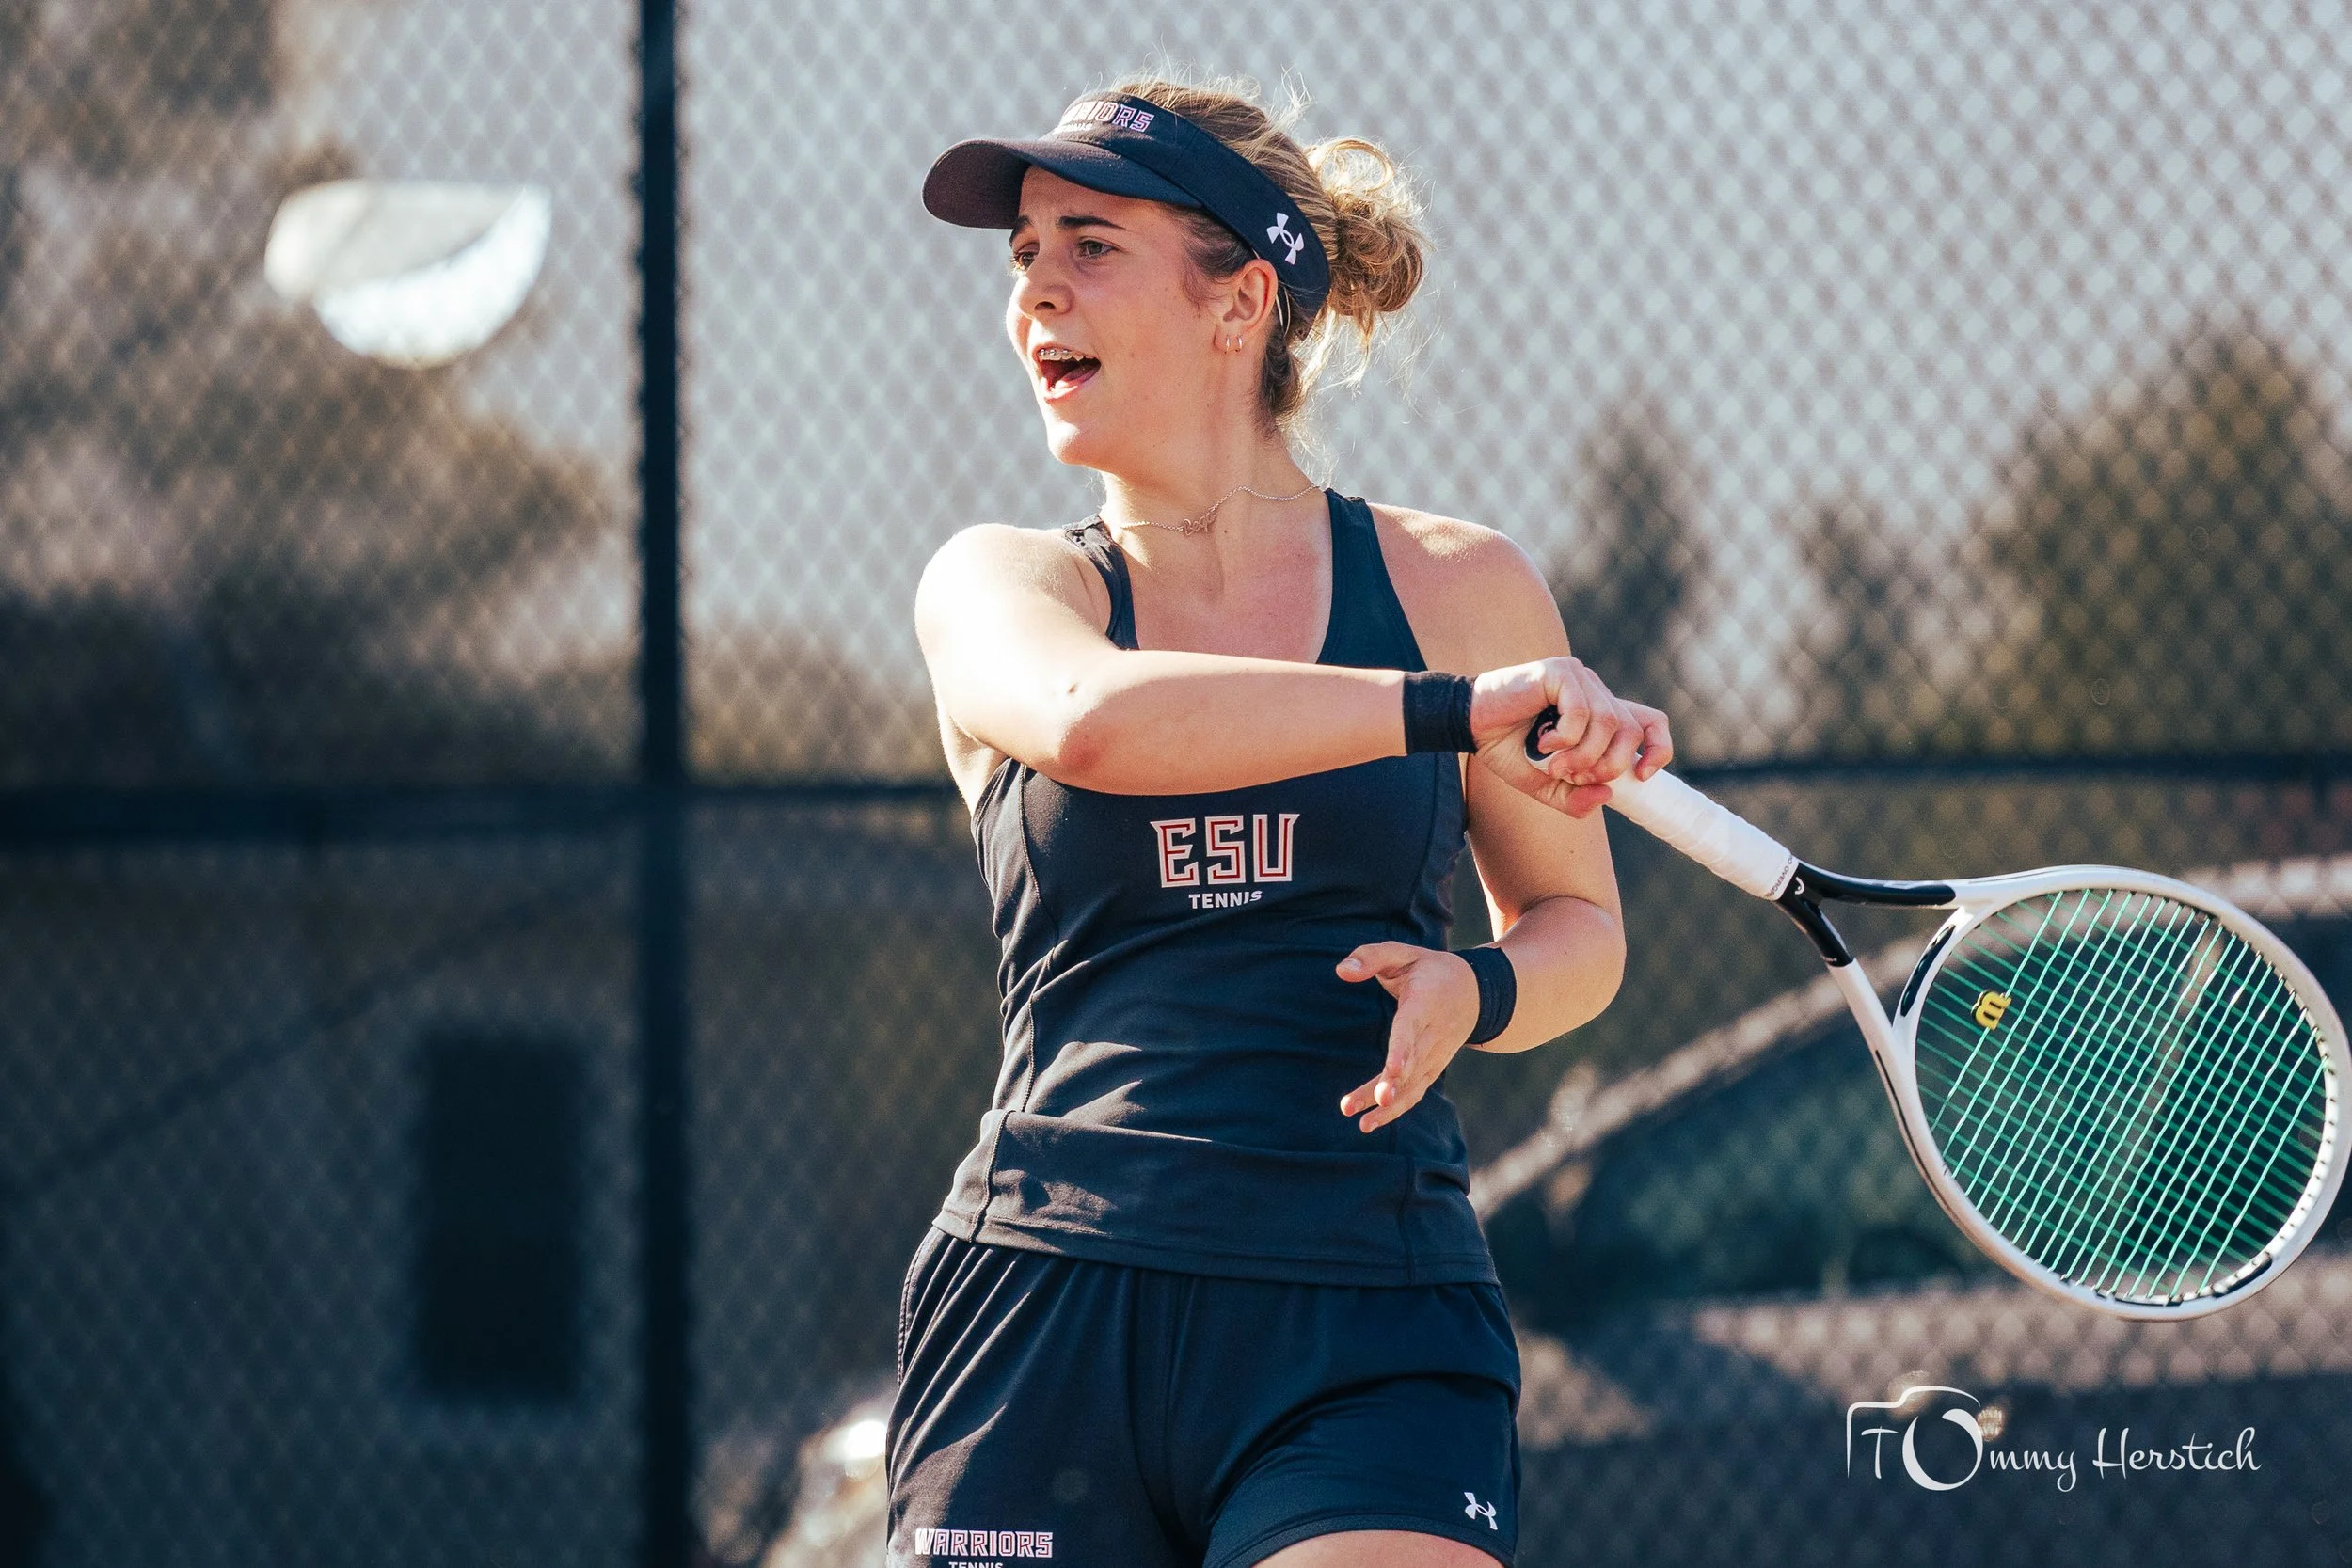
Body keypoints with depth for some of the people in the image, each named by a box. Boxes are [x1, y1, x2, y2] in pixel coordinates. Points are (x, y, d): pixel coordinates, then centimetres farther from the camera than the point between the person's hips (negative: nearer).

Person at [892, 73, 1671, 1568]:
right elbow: (1091, 720, -18)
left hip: (1371, 1344, -1)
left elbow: (1579, 924, 19)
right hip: (1045, 1317, 1)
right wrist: (1456, 709, -24)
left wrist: (1474, 993, -5)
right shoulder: (1000, 584, 7)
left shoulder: (1457, 586, 8)